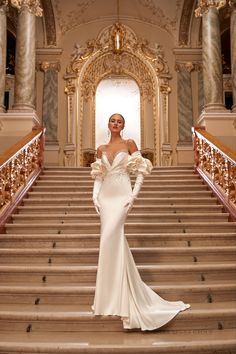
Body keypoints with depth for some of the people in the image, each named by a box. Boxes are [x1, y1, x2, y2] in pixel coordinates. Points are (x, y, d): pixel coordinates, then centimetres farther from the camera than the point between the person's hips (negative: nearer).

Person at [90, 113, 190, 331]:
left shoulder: (129, 144, 2)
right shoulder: (101, 149, 14)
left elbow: (141, 171, -2)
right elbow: (98, 176, 15)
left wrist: (134, 195, -11)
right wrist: (95, 196, 1)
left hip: (122, 195, -4)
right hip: (105, 196, 4)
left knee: (110, 238, -16)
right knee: (113, 240, 5)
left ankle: (115, 298, -4)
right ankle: (112, 297, 18)